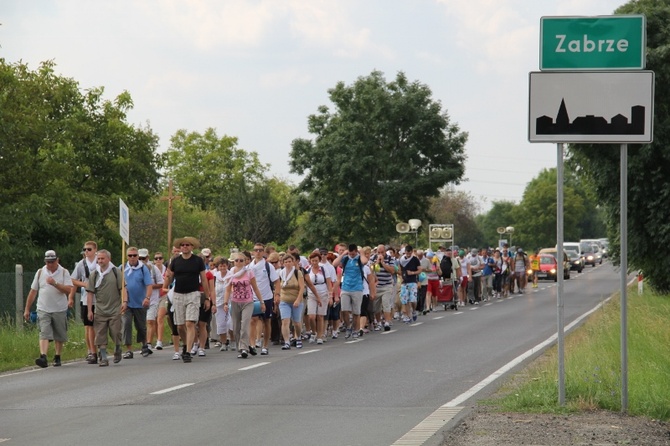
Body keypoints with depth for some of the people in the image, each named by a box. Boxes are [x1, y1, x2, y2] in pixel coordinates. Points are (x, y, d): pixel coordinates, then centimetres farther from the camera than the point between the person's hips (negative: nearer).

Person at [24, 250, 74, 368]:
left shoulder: (64, 272, 2)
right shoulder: (40, 272, 7)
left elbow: (68, 290, -11)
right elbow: (33, 292, 10)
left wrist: (55, 284, -24)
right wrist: (27, 309, 9)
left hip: (60, 310, 0)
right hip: (43, 310, 0)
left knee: (59, 336, 9)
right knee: (44, 334, -15)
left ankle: (57, 358, 24)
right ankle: (43, 357, -27)